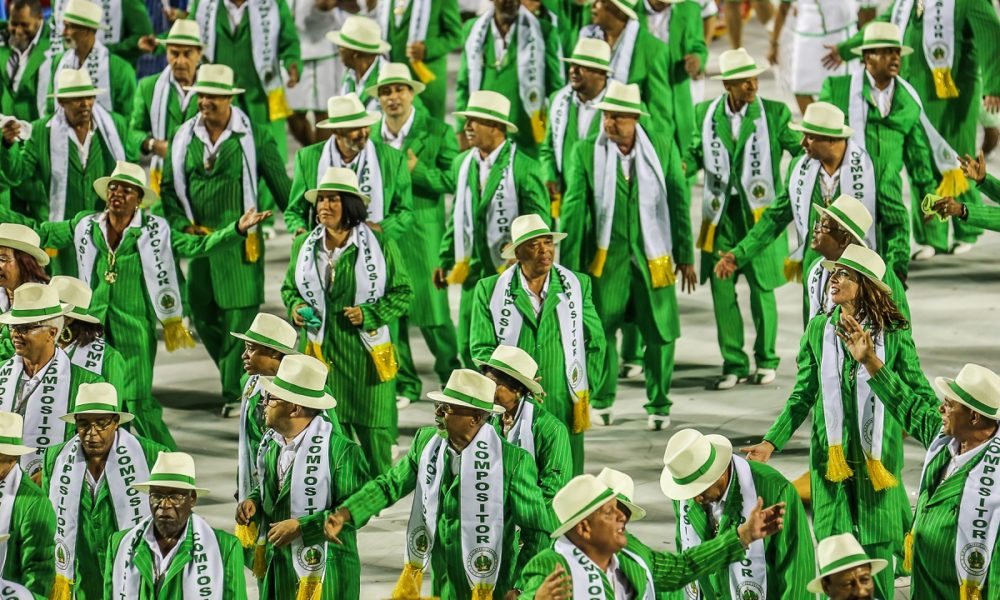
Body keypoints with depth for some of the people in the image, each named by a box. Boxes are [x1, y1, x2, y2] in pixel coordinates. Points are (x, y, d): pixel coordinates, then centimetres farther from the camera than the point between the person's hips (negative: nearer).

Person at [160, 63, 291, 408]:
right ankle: (238, 377, 25)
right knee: (203, 317, 6)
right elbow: (168, 188, 14)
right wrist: (182, 224, 0)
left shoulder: (253, 137, -2)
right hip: (199, 239, 4)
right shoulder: (185, 138, 9)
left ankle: (235, 392, -3)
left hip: (241, 241, -4)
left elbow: (280, 185, 3)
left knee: (240, 313, -9)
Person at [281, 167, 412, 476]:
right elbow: (289, 288, 21)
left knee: (374, 430, 0)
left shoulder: (380, 245, -4)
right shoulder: (303, 246, 7)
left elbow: (403, 293, 2)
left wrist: (369, 314, -12)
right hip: (321, 351, 3)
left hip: (367, 352, -3)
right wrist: (295, 306, -2)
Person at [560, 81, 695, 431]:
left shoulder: (663, 147, 0)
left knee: (660, 333, 2)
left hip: (653, 257, 0)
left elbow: (679, 201, 5)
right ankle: (601, 401, 19)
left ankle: (658, 405, 18)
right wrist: (567, 266, -3)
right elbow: (573, 209, -1)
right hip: (606, 257, 0)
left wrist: (685, 256, 6)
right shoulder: (586, 152, -2)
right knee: (600, 329, -1)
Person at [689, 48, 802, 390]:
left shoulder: (774, 114, -1)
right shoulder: (706, 115, 6)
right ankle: (734, 364, 12)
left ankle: (766, 359, 21)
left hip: (760, 212, -2)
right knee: (721, 288, 1)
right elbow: (696, 156, 13)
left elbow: (800, 149, 1)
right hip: (721, 214, 2)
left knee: (762, 288, 3)